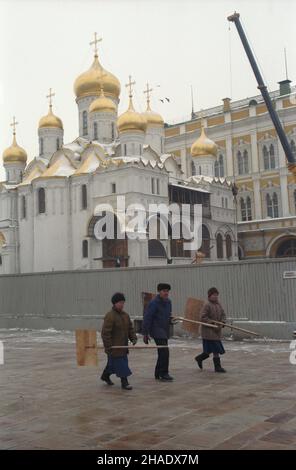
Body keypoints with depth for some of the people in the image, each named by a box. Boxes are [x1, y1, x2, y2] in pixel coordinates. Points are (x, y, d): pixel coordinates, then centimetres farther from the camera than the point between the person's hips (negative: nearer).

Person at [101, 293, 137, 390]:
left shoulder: (125, 315, 9)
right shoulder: (110, 316, -17)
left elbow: (130, 328, 15)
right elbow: (105, 332, -20)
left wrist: (133, 338, 1)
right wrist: (108, 345, -21)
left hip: (123, 345, 8)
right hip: (113, 346, -8)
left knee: (112, 362, 21)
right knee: (120, 364, -5)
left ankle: (105, 376, 40)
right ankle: (124, 382, 3)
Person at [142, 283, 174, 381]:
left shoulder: (168, 302, 10)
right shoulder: (154, 303, -15)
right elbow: (147, 318, -15)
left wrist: (170, 320, 6)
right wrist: (145, 333, -16)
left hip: (165, 331, 8)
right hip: (157, 331, -8)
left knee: (162, 353, 13)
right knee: (164, 352, -12)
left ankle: (158, 374, 23)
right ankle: (163, 373, -1)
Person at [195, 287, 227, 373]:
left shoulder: (218, 304, 10)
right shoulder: (207, 305, -14)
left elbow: (223, 315, 15)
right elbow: (203, 317, -18)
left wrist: (222, 323, -5)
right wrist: (213, 323, -21)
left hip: (217, 331, 8)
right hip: (209, 331, -8)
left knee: (210, 350, 14)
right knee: (216, 350, -6)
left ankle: (199, 358, 34)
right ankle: (217, 367, 5)